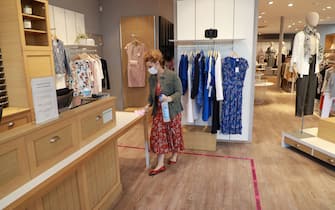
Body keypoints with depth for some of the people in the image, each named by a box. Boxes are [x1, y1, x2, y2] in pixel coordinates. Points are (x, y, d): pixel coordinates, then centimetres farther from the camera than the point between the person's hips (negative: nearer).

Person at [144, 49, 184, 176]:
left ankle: (175, 154, 38)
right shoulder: (151, 78, 2)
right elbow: (151, 95, 11)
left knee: (174, 133, 12)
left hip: (172, 110, -4)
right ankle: (160, 164, 9)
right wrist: (148, 105, -4)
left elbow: (179, 92, -14)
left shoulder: (172, 75, -16)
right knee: (158, 135, 1)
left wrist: (170, 98, -31)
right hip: (158, 111, 5)